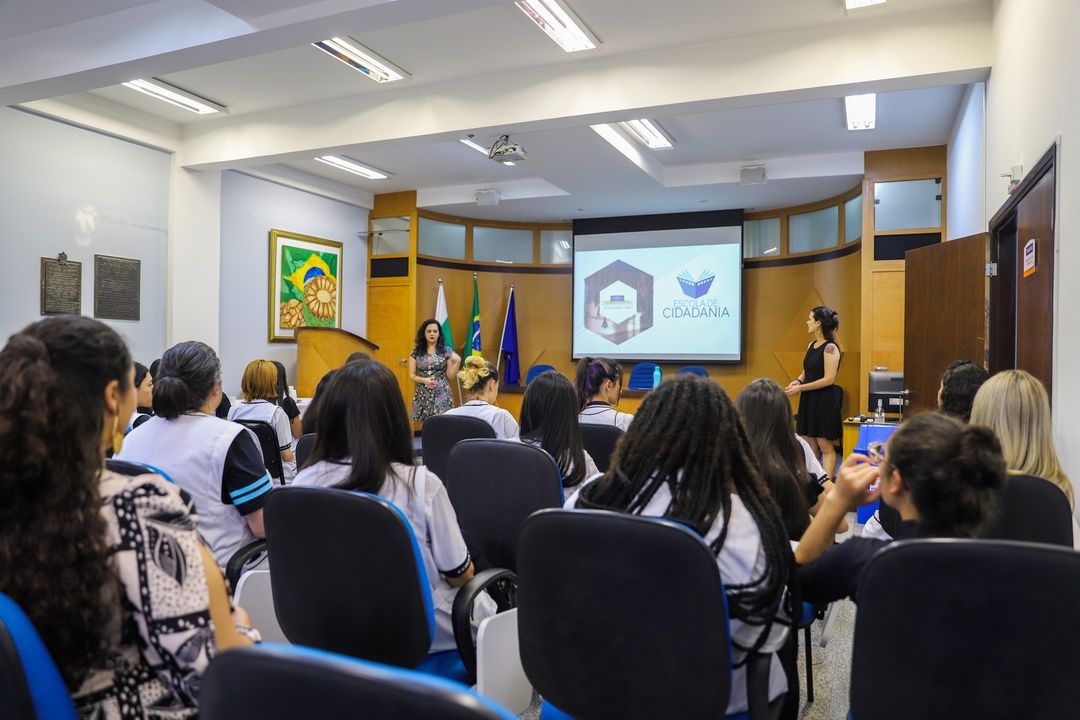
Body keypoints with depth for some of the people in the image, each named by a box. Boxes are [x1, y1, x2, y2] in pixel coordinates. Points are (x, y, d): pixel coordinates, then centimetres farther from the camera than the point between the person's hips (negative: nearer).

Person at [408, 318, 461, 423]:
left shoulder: (447, 351, 2)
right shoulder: (416, 352, 5)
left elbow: (450, 376, 2)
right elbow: (411, 375, 5)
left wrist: (457, 362, -13)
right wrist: (424, 380, -12)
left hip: (442, 395, -1)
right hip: (423, 396, 1)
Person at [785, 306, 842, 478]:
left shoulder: (830, 348, -14)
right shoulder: (811, 345, 11)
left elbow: (829, 379, -18)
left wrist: (801, 388, -17)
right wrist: (797, 381, -3)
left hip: (824, 401, -8)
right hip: (808, 400, 8)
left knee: (825, 446, -2)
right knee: (808, 445, 11)